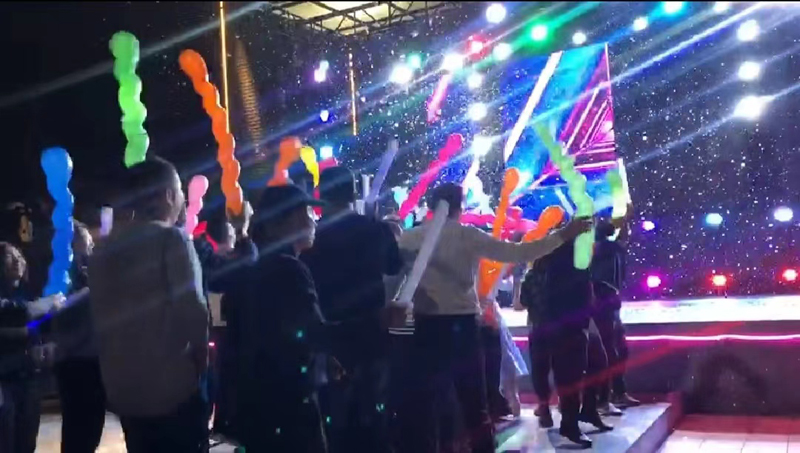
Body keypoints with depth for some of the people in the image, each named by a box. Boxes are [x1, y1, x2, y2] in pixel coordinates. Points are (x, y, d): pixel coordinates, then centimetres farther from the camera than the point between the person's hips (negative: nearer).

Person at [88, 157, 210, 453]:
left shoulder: (105, 247, 10)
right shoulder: (170, 238, -12)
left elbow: (101, 314, 13)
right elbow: (192, 311, -19)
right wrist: (201, 358, -3)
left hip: (123, 386, 7)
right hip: (173, 385, -7)